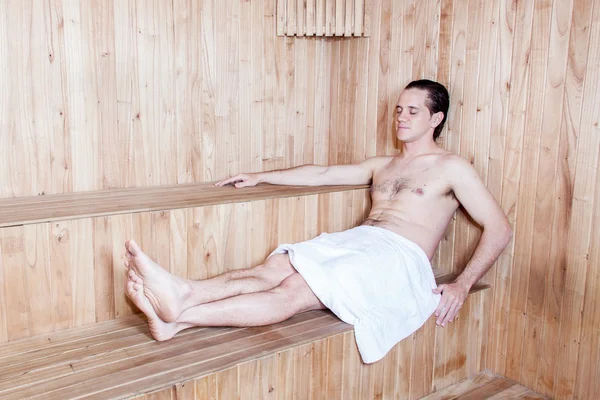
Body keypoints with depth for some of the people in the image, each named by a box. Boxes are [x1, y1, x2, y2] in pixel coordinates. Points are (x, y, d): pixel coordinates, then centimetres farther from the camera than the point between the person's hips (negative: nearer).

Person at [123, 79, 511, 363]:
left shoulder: (452, 168, 7)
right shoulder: (382, 166, 26)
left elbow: (500, 228, 2)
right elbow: (322, 174, 25)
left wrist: (462, 285, -11)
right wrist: (260, 177, 22)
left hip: (399, 258, -6)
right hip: (355, 240, 7)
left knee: (296, 291, -27)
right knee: (275, 268, -21)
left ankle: (179, 317, -37)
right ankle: (181, 294, -38)